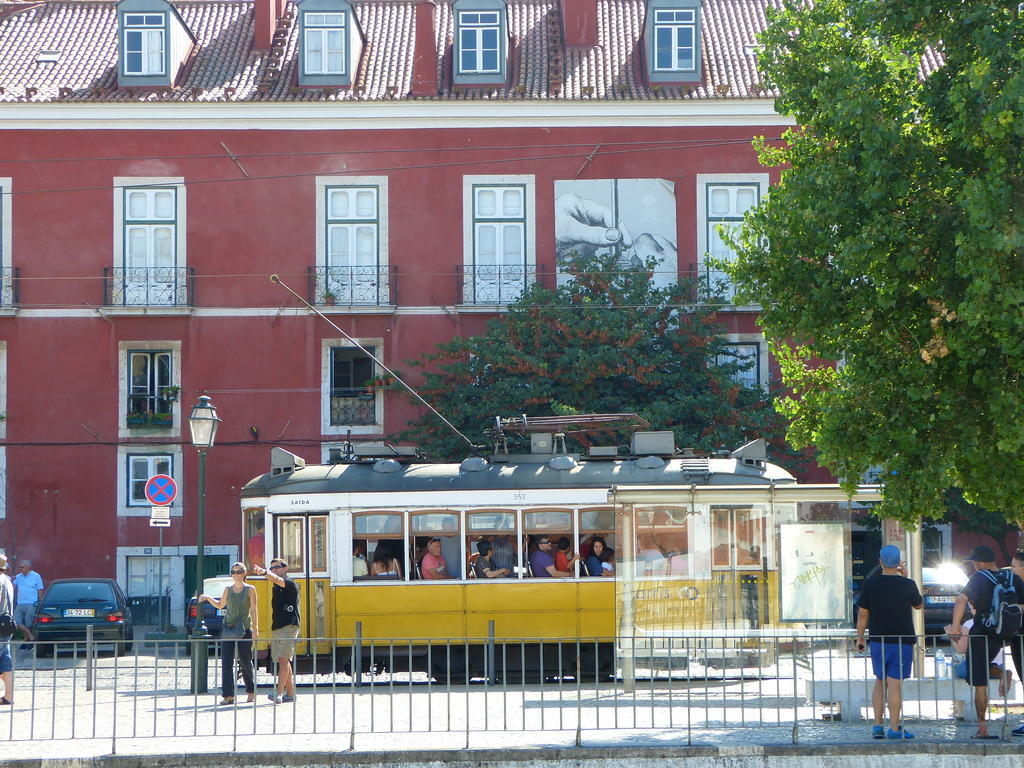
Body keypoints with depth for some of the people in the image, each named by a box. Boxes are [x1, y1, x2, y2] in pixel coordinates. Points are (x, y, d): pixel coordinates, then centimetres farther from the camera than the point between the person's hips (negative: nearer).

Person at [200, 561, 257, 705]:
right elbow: (220, 605, 23)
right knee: (226, 663, -7)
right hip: (228, 629, 3)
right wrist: (208, 598, 7)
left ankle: (251, 692, 25)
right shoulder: (228, 590, 9)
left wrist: (255, 630, -11)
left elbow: (253, 610, -4)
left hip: (244, 630, -3)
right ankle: (228, 696, -9)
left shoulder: (250, 590, 0)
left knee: (245, 663, 5)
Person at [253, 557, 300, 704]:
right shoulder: (276, 587, 19)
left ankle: (279, 694, -24)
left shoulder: (289, 583, -8)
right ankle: (290, 693, 18)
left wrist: (265, 572, -45)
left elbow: (277, 580, -28)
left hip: (289, 626, -9)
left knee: (283, 659, -16)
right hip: (276, 628, 9)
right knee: (284, 661, 12)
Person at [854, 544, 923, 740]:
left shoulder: (870, 584, -3)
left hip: (878, 640, 3)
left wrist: (860, 637, 12)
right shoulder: (907, 585, -8)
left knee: (880, 682, 14)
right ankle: (894, 728, -3)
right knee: (895, 683, -3)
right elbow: (919, 605, 11)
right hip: (902, 641, -3)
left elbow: (862, 614, 1)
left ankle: (877, 725, 12)